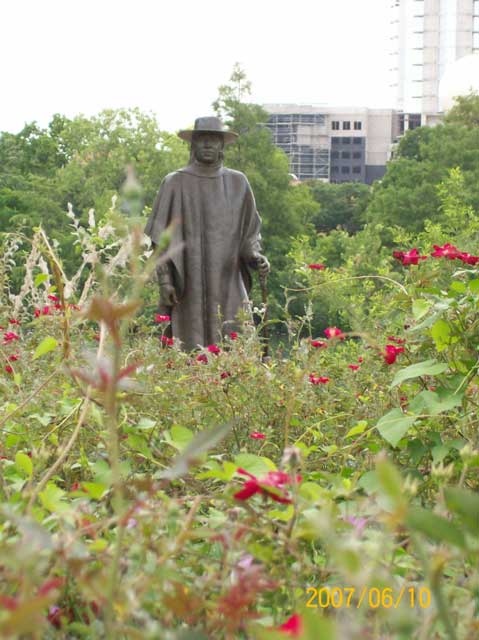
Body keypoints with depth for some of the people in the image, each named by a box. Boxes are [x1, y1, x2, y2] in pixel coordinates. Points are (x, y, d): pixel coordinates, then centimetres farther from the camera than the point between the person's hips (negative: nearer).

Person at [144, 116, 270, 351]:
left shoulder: (238, 182, 11)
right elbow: (161, 236, 2)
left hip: (228, 285, 2)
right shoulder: (175, 183, 3)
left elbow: (250, 230, 17)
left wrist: (255, 256, -3)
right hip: (188, 287, -2)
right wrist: (164, 279, -6)